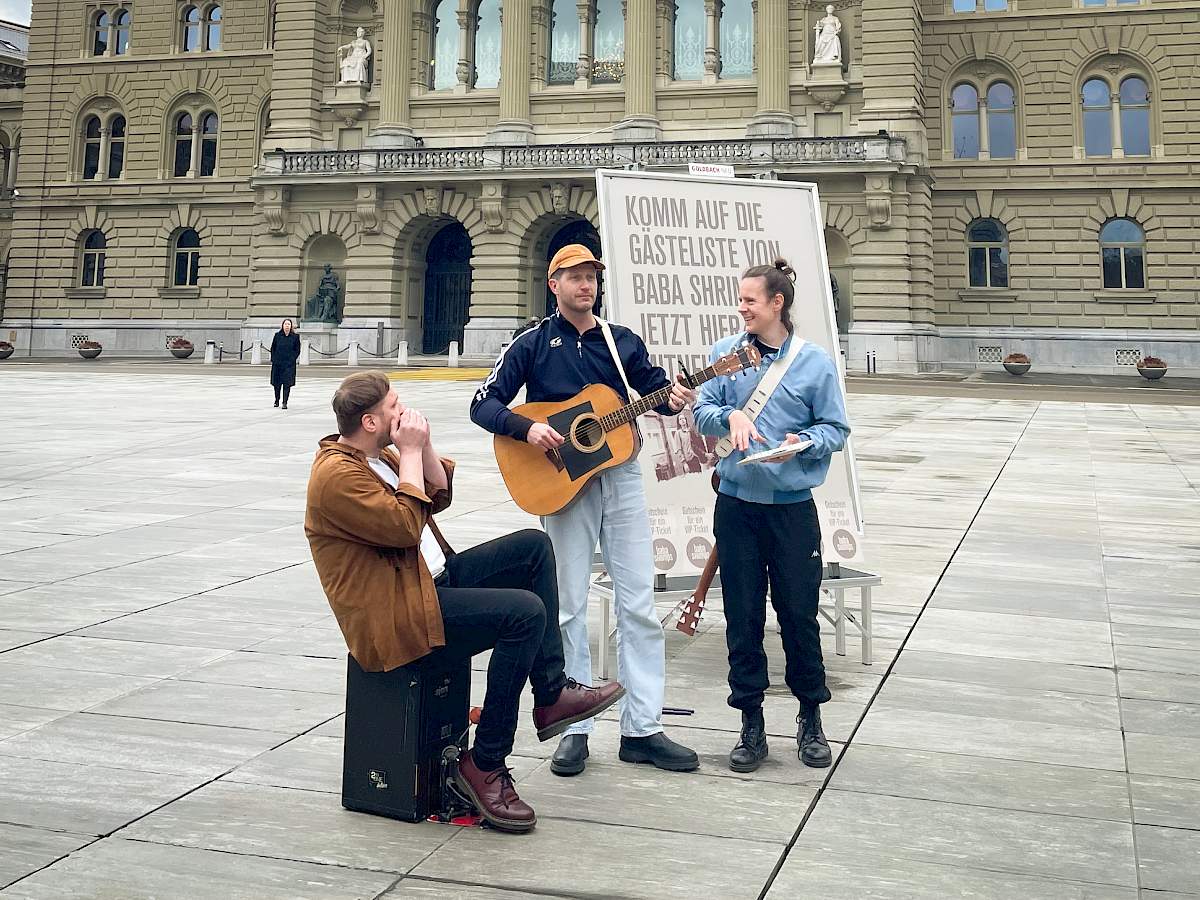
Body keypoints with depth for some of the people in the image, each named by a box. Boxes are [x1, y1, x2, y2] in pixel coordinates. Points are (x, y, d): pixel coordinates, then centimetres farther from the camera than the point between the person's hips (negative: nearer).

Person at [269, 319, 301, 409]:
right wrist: (273, 359, 1)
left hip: (289, 364, -2)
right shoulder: (277, 335, 4)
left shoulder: (295, 337, 1)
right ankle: (276, 400, 30)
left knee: (287, 383, -7)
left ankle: (285, 402, -3)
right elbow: (273, 348, 10)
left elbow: (297, 350, 4)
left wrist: (292, 359, -7)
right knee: (276, 383, 10)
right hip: (277, 363, 2)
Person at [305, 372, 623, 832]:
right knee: (525, 611, -25)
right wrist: (410, 452, -17)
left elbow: (440, 497, 17)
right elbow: (405, 526, -25)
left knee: (534, 545, 4)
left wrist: (424, 446, 0)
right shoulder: (336, 475, -19)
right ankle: (484, 766, -15)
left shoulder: (377, 454, 13)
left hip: (434, 579, 11)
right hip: (395, 613, -11)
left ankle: (552, 695, 0)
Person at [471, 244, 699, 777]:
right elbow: (483, 404, -2)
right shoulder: (533, 344, 2)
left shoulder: (623, 342, 10)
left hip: (620, 475, 3)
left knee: (639, 604, 1)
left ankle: (642, 729, 8)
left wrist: (673, 398, -9)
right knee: (568, 607, 3)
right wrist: (527, 428, -19)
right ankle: (573, 729, 13)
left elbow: (654, 386, 15)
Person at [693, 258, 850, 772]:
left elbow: (837, 430, 1)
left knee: (799, 615, 5)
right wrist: (730, 415, -17)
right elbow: (701, 411, 3)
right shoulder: (726, 352, 3)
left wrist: (804, 442, -18)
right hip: (736, 504, 2)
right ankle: (751, 725, 20)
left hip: (792, 506, -2)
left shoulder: (815, 362, -2)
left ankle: (811, 719, 25)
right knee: (742, 618, 7)